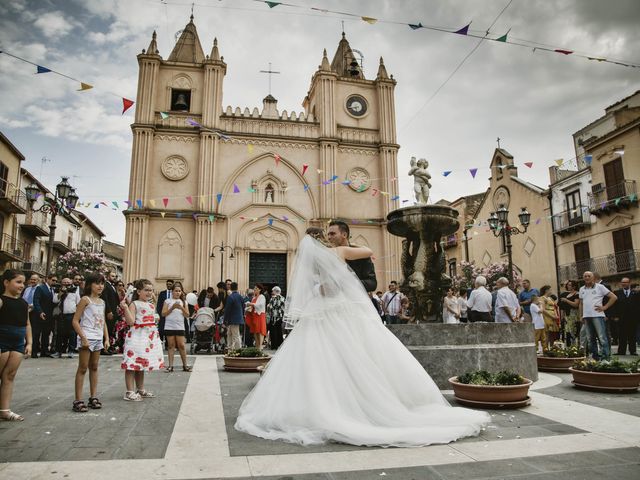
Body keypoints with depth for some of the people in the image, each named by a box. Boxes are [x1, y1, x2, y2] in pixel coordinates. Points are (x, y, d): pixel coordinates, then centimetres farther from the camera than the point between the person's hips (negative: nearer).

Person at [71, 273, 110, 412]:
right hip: (87, 338, -7)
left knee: (94, 367, 14)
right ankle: (78, 400, 3)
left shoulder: (102, 302, 11)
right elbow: (75, 321, -13)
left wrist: (107, 339, 9)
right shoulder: (85, 299, -9)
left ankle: (93, 397, 22)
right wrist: (83, 338, -19)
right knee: (82, 368, -2)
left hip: (98, 339, 7)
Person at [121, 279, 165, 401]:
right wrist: (125, 308, -26)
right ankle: (130, 392, 0)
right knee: (132, 365, -5)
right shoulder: (134, 304, -8)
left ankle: (140, 389, 25)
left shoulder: (151, 305, 16)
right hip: (137, 336, -8)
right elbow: (131, 322, -19)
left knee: (141, 364, 17)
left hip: (150, 336, 8)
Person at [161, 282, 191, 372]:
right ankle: (170, 365, 8)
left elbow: (187, 315, 4)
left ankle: (185, 365, 5)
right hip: (169, 326, -1)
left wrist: (181, 308, -12)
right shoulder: (167, 301, 5)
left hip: (180, 327, 1)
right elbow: (163, 314, -2)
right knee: (171, 345, 2)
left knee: (181, 345, -2)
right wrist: (172, 308, -14)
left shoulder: (183, 302, 10)